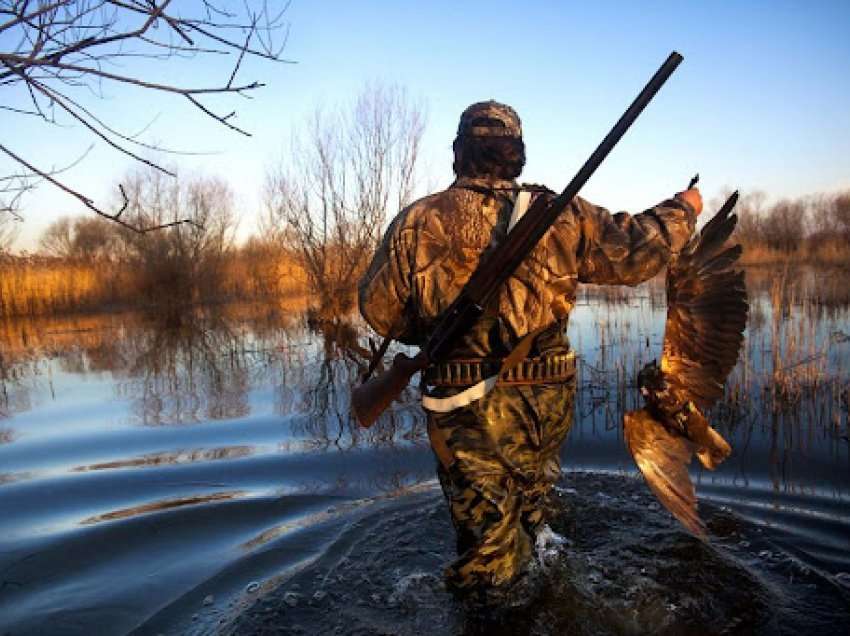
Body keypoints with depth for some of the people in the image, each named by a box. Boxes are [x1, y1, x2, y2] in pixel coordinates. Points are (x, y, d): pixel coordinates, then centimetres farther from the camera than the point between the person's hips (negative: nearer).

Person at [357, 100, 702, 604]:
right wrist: (683, 210, 18)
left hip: (462, 405, -2)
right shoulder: (559, 214, -5)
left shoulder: (417, 221, -7)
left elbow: (378, 308, -1)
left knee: (483, 521, 16)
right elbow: (636, 252, -2)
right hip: (545, 400, 3)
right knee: (527, 505, 28)